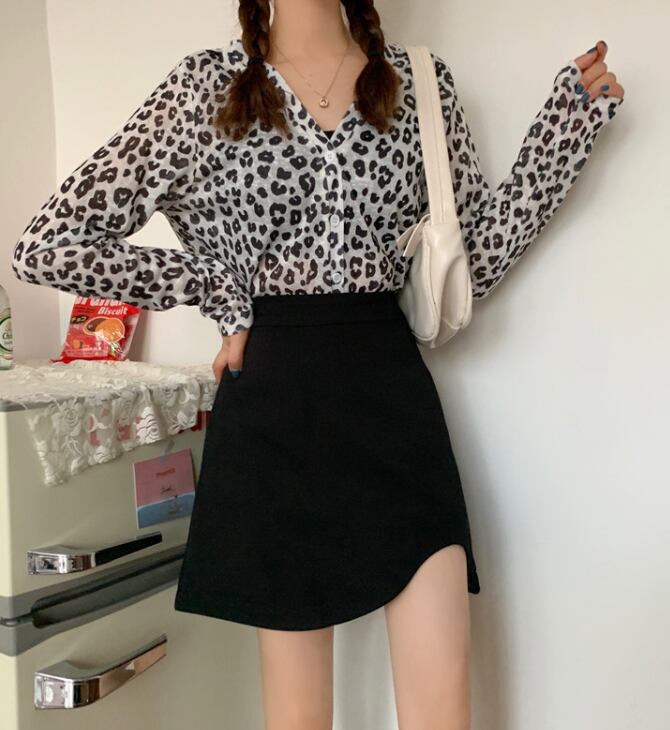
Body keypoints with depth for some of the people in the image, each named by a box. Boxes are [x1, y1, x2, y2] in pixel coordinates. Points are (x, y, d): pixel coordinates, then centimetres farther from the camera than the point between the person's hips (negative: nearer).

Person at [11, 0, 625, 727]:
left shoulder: (422, 80, 10)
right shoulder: (205, 85, 3)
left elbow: (476, 257, 8)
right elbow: (47, 246, -1)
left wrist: (572, 111, 4)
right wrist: (222, 293, -3)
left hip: (395, 393, 2)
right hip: (275, 403, -1)